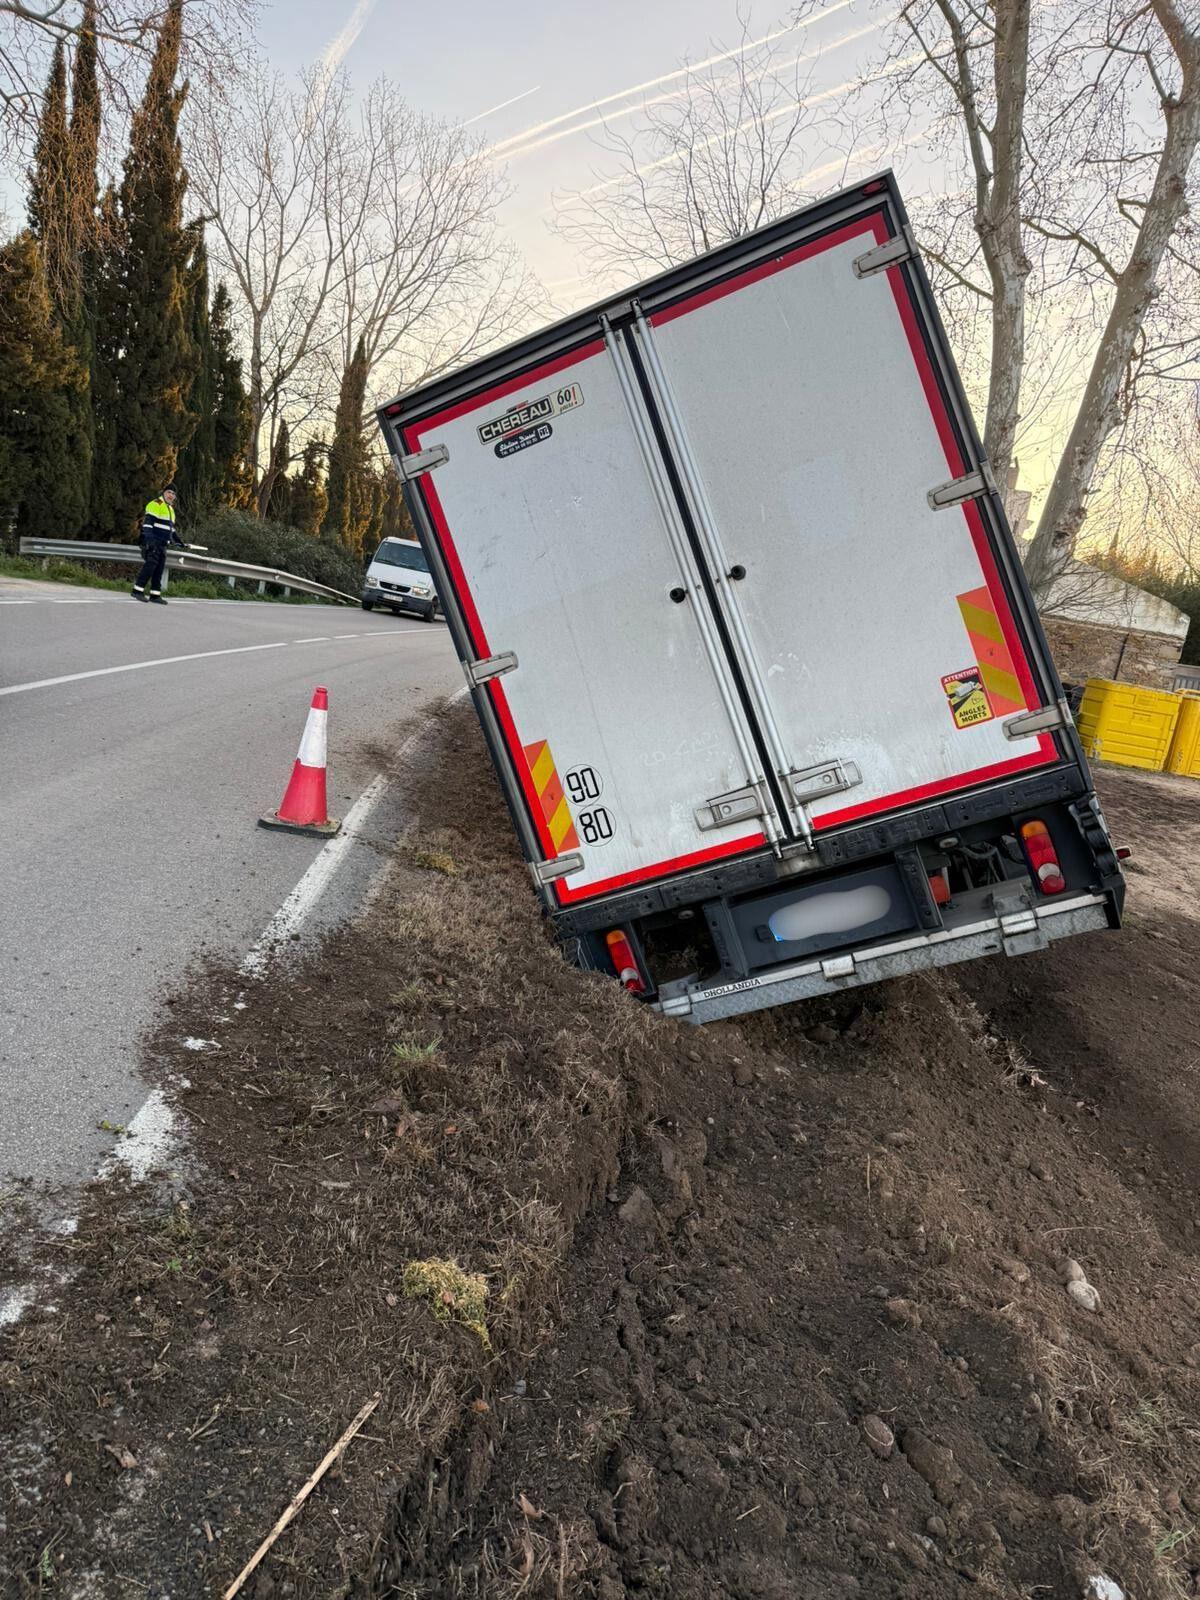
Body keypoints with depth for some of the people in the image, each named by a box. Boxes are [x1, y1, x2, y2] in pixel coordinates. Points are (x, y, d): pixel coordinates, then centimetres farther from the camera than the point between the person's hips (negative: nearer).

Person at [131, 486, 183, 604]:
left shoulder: (171, 509, 23)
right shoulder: (155, 505, -6)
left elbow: (170, 528, 32)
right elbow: (148, 522, -16)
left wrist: (178, 540, 28)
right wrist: (149, 538, -26)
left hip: (162, 544, 9)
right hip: (152, 542, -9)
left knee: (159, 569, 4)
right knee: (150, 565, -18)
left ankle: (155, 594, 5)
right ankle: (137, 590, -16)